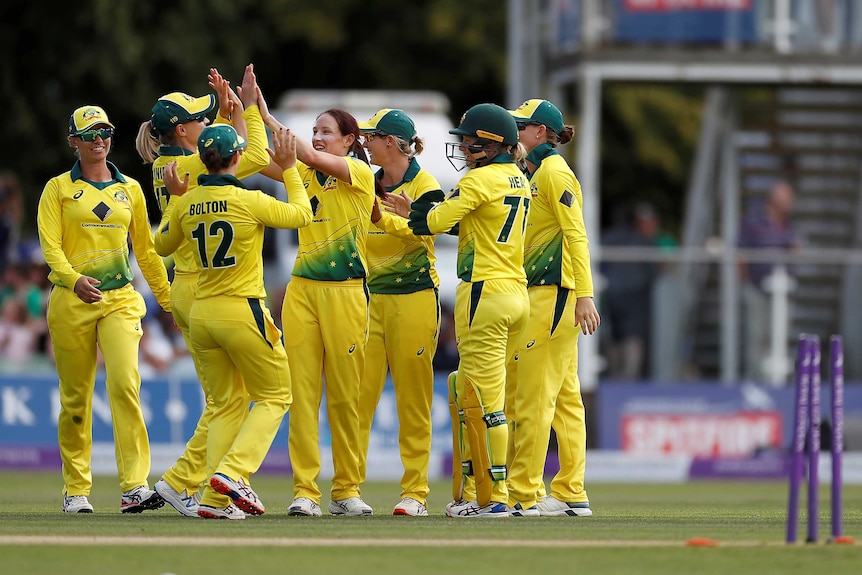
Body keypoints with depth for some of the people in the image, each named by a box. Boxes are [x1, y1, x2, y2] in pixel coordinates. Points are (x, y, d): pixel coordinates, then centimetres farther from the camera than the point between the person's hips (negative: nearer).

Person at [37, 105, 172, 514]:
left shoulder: (129, 189, 14)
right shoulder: (59, 189, 4)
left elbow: (145, 250, 20)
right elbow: (50, 246, -7)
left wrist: (168, 299, 18)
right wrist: (74, 279, -26)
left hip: (120, 299, 1)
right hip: (71, 301, -1)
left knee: (125, 382, -18)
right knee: (75, 397, 2)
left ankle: (135, 487, -24)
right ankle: (76, 490, 14)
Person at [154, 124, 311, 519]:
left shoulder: (186, 203, 1)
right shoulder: (249, 201, -13)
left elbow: (163, 245, 19)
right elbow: (301, 214, 2)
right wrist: (289, 168, 11)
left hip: (201, 315, 5)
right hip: (242, 310, -5)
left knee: (227, 404, 16)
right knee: (275, 396, 9)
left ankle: (215, 499, 6)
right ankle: (232, 471, -11)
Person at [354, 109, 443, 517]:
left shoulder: (424, 184, -4)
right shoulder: (367, 184, 14)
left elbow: (423, 228, -18)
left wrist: (382, 218, -34)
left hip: (414, 296, -5)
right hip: (369, 296, 5)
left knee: (413, 400, -2)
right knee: (359, 395, -4)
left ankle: (415, 492, 1)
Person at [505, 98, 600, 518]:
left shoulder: (554, 172, -10)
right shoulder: (534, 172, 19)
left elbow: (576, 234, -17)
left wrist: (584, 294, -24)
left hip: (552, 292, -10)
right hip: (536, 291, 10)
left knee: (533, 395, -9)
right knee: (564, 397, 9)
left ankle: (523, 496, -9)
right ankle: (571, 495, 10)